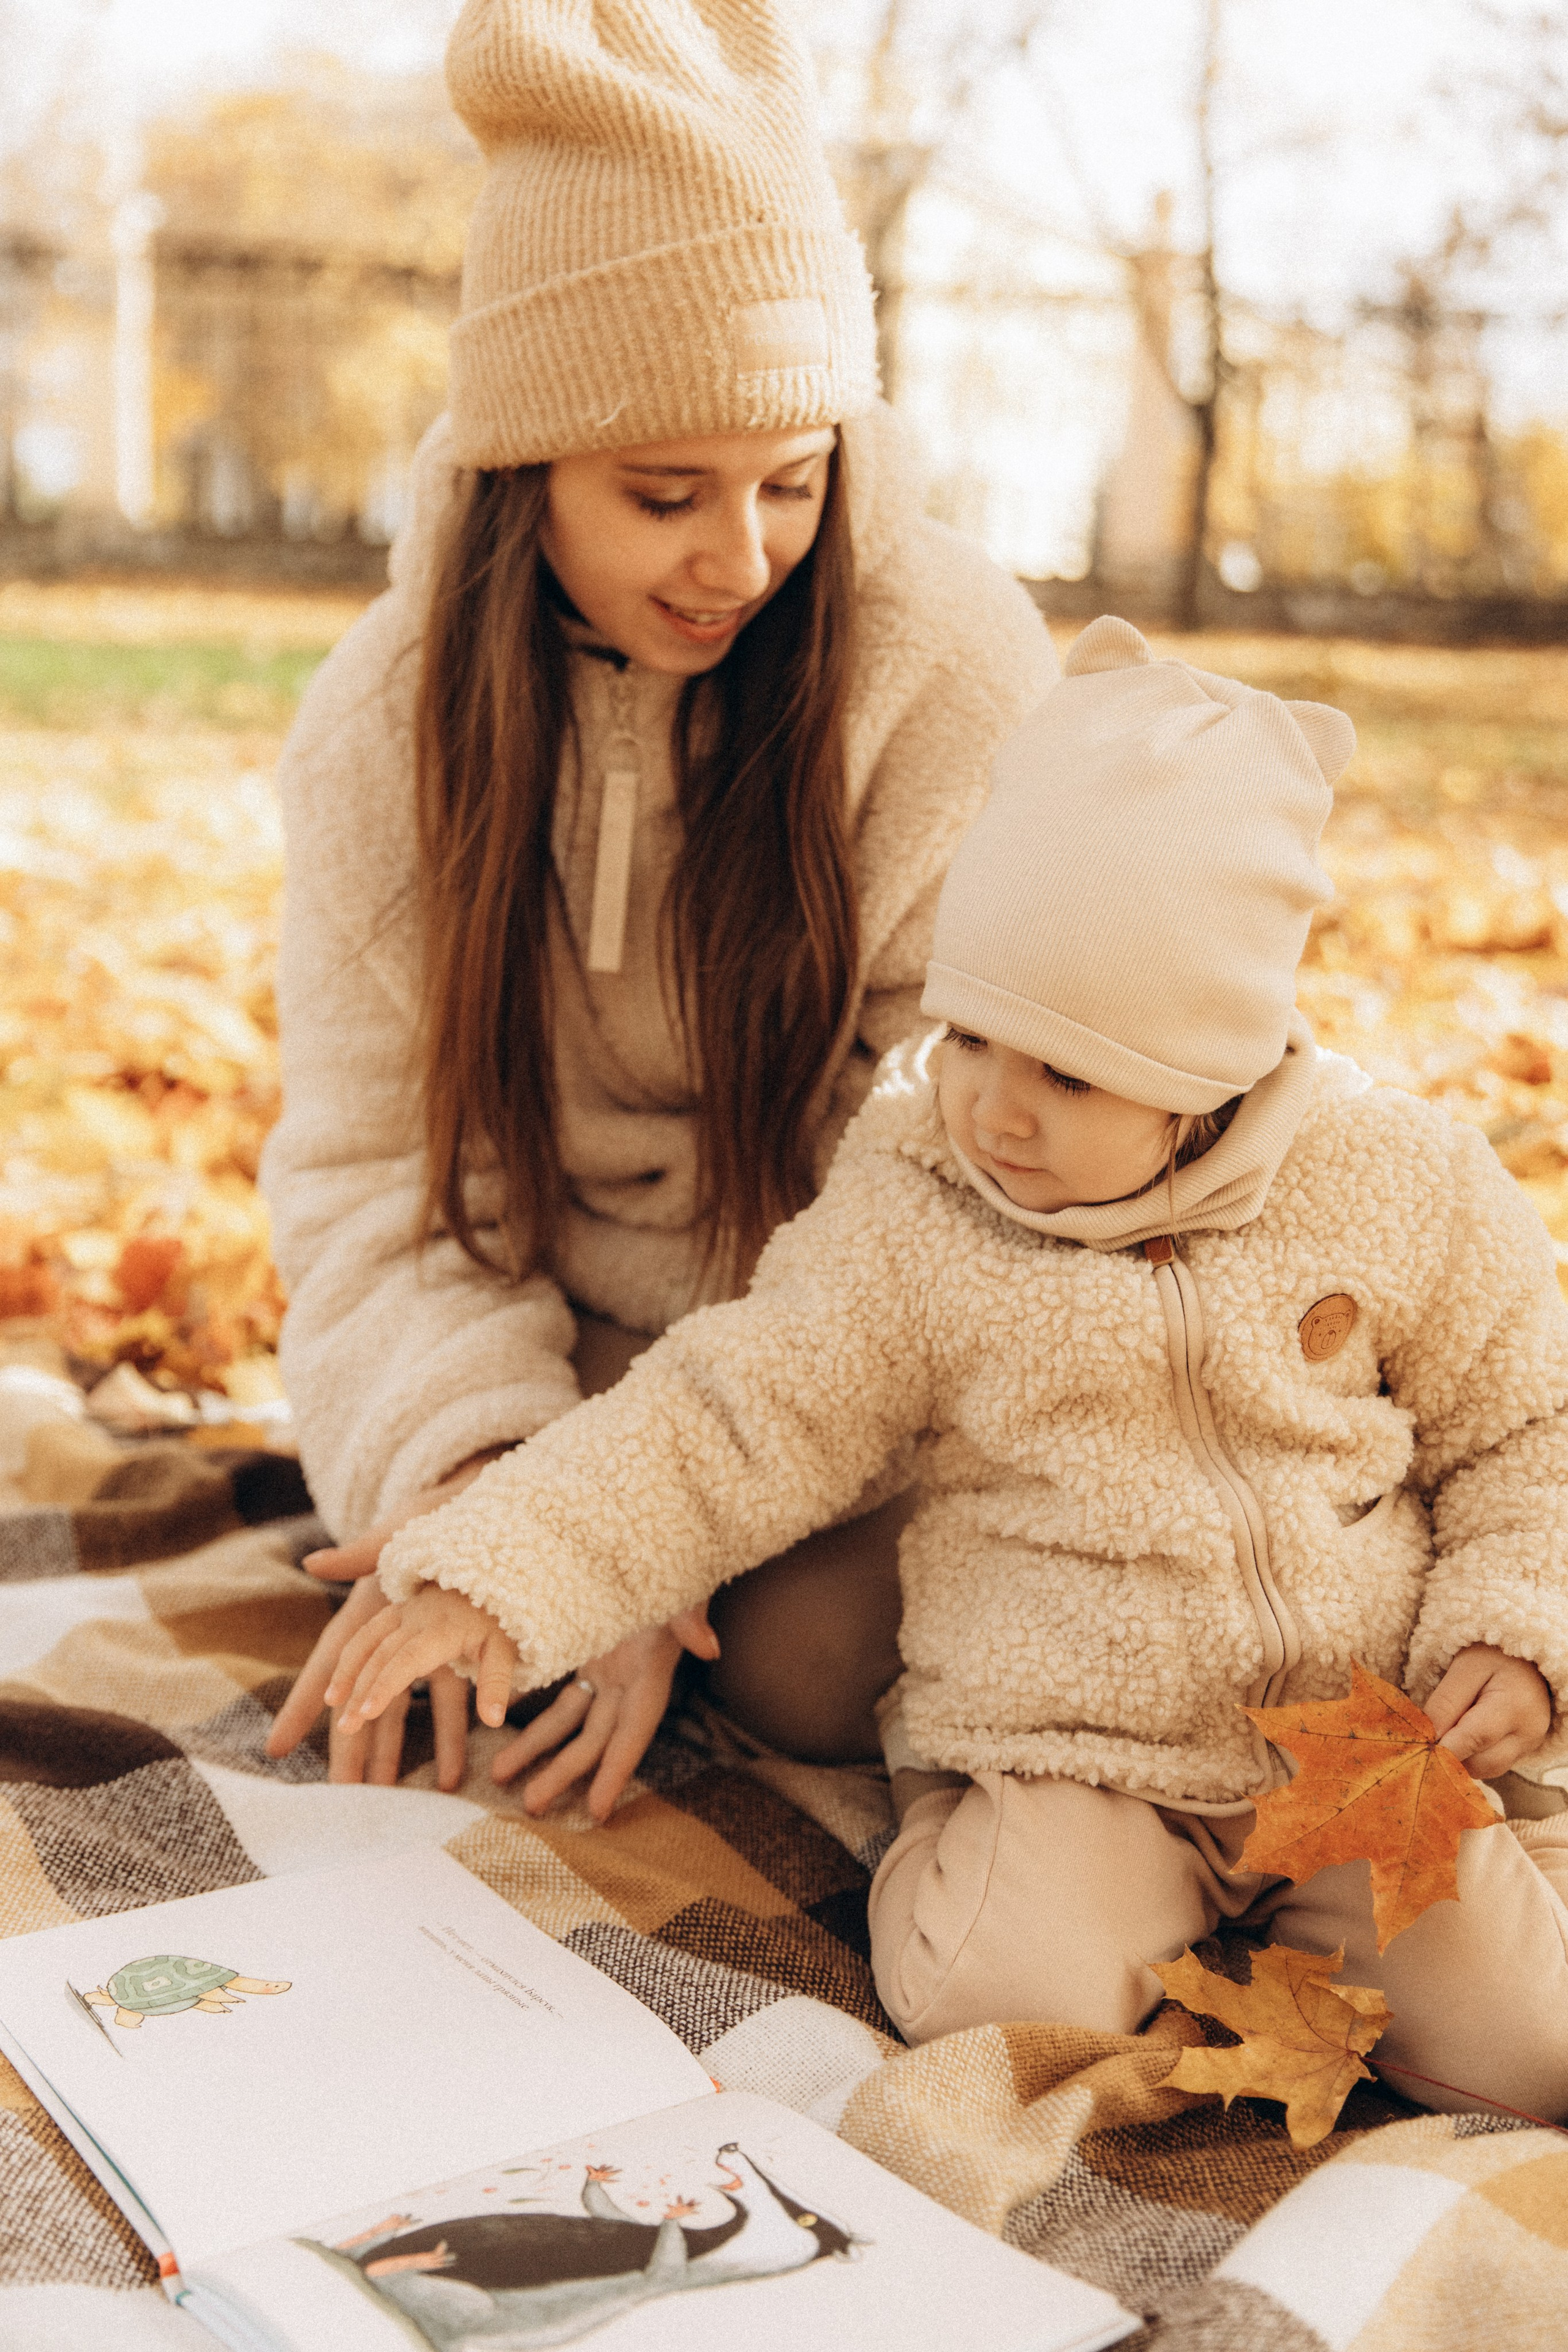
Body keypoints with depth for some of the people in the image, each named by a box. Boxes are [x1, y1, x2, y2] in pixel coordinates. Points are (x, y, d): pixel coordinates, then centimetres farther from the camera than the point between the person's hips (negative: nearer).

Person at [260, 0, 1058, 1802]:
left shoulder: (960, 679, -19)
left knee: (813, 1667, -22)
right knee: (439, 1662, -17)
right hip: (569, 1337, 2)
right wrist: (454, 1469, -29)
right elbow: (374, 1157, -9)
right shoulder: (389, 712, -9)